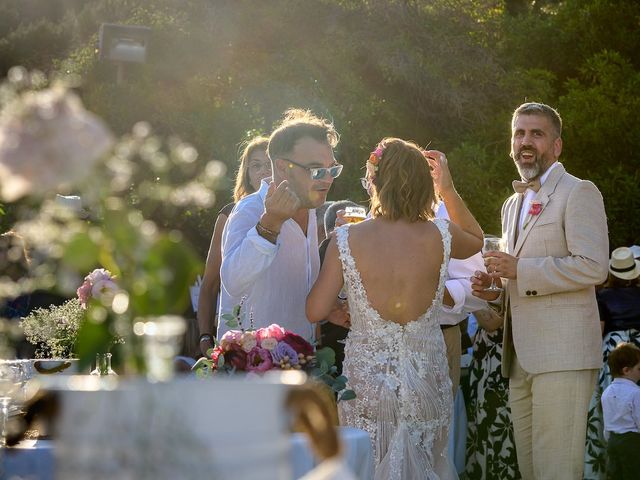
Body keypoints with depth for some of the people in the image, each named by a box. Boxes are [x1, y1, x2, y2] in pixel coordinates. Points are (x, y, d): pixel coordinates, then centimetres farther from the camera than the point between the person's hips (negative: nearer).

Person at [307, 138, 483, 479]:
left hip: (365, 384, -1)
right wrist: (448, 189, 14)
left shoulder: (346, 240, -11)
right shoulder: (439, 236, -6)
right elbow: (476, 240, 18)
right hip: (427, 384, 2)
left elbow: (316, 312, -7)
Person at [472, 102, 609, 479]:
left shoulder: (578, 193, -4)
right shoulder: (514, 204, 22)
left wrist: (519, 269, -16)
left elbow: (593, 267, -16)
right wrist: (494, 285, 10)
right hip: (521, 359, 8)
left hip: (563, 355, -8)